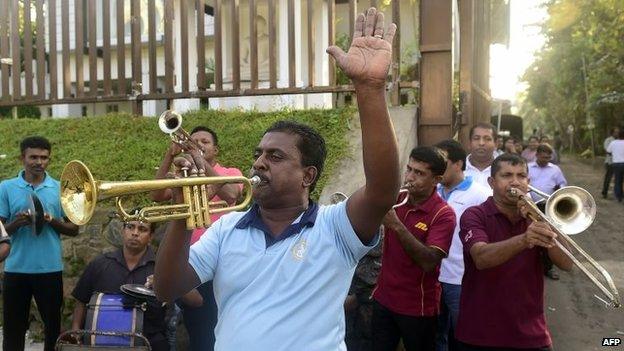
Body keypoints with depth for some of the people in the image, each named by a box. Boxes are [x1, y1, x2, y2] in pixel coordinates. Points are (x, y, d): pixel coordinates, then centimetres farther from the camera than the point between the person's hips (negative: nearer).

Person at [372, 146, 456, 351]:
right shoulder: (396, 197, 0)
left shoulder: (443, 215, -15)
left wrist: (396, 225, -31)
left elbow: (428, 262, -26)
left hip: (418, 307, -4)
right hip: (383, 299, 4)